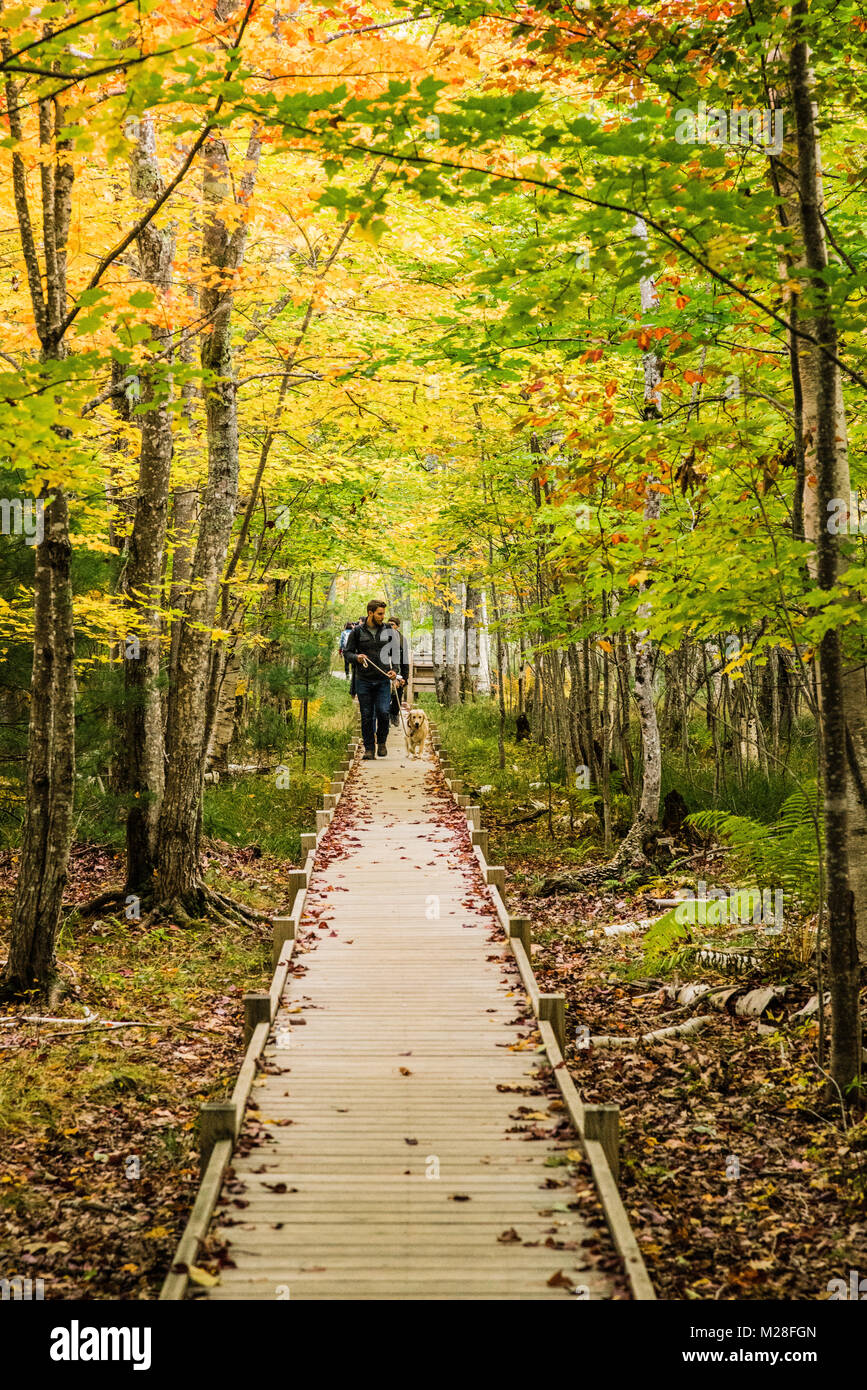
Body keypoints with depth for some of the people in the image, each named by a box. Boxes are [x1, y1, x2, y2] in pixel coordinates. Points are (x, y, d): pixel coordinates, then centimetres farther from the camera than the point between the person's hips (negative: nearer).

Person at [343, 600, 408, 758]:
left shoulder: (388, 631, 7)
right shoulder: (357, 631, 2)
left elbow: (396, 653, 13)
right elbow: (347, 651, 6)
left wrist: (394, 670, -2)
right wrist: (356, 657, -15)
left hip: (383, 680, 1)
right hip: (363, 681, 0)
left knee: (383, 712, -10)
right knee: (367, 715, 2)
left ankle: (382, 742, 12)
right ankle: (369, 748, 11)